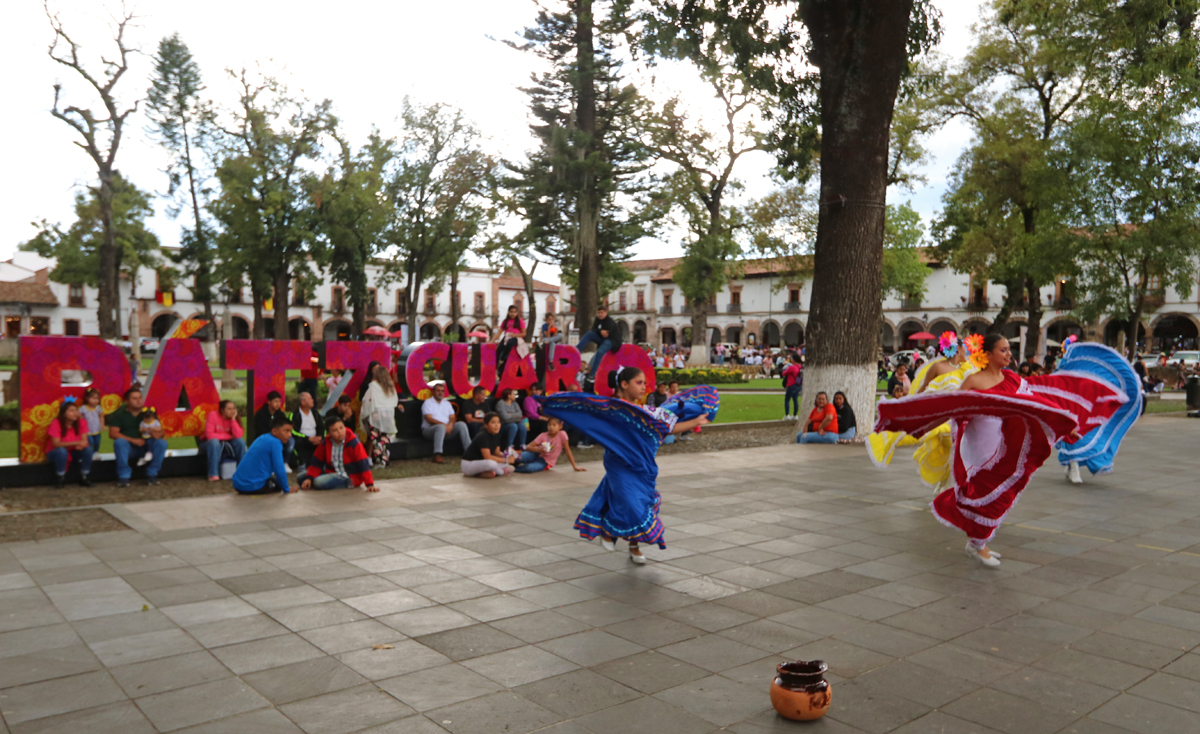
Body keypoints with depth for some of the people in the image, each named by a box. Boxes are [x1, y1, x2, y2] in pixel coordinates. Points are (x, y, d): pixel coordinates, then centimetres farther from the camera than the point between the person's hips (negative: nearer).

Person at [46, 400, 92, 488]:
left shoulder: (81, 422, -10)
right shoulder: (56, 424, -21)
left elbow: (84, 440, -15)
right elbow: (56, 444, -27)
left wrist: (81, 444, -40)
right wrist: (76, 443, -37)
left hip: (73, 453, 4)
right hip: (55, 453, -4)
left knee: (88, 449, -25)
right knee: (62, 451, -37)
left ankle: (83, 477, -12)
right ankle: (60, 478, -17)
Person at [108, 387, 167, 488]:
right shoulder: (120, 415, 6)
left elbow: (161, 432, 4)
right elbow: (112, 433, -7)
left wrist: (159, 434, -23)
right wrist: (133, 440, -19)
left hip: (146, 447, 2)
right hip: (128, 448, -2)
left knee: (162, 442, -27)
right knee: (119, 442, -34)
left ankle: (152, 475, -15)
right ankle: (124, 476, -24)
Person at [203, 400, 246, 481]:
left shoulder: (234, 419, -7)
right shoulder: (213, 415, -19)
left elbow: (239, 435, -21)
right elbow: (209, 435, -25)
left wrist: (233, 419, -25)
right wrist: (228, 436, -19)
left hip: (227, 445, 4)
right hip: (211, 444, -4)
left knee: (241, 441, -23)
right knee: (214, 441, -36)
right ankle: (213, 474, -35)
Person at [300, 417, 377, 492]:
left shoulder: (353, 443, -19)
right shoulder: (325, 442, -4)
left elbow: (363, 465, -22)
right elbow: (317, 463, 2)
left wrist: (370, 484, -28)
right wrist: (309, 478, -14)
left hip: (351, 477, -6)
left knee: (319, 482, -28)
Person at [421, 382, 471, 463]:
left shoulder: (447, 403, 22)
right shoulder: (428, 403, 3)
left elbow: (452, 418, 11)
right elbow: (429, 419, -11)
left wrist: (450, 425, -14)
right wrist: (443, 425, -23)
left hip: (447, 428, 5)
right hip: (429, 429, -5)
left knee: (461, 424, -19)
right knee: (441, 427, -40)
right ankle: (437, 456, -51)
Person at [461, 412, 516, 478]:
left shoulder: (496, 435, 2)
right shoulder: (483, 437, -24)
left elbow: (497, 452, 7)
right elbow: (487, 457, -30)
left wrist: (506, 455, -14)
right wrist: (505, 460, -27)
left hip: (481, 464, 9)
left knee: (510, 468, -2)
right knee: (491, 463, -39)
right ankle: (502, 472, -6)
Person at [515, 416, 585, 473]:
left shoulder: (562, 434, -11)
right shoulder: (543, 435, -4)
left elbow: (568, 451, -6)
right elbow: (528, 447, -11)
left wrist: (575, 466, -9)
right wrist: (538, 449, -32)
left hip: (545, 462, -2)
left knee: (528, 468, -34)